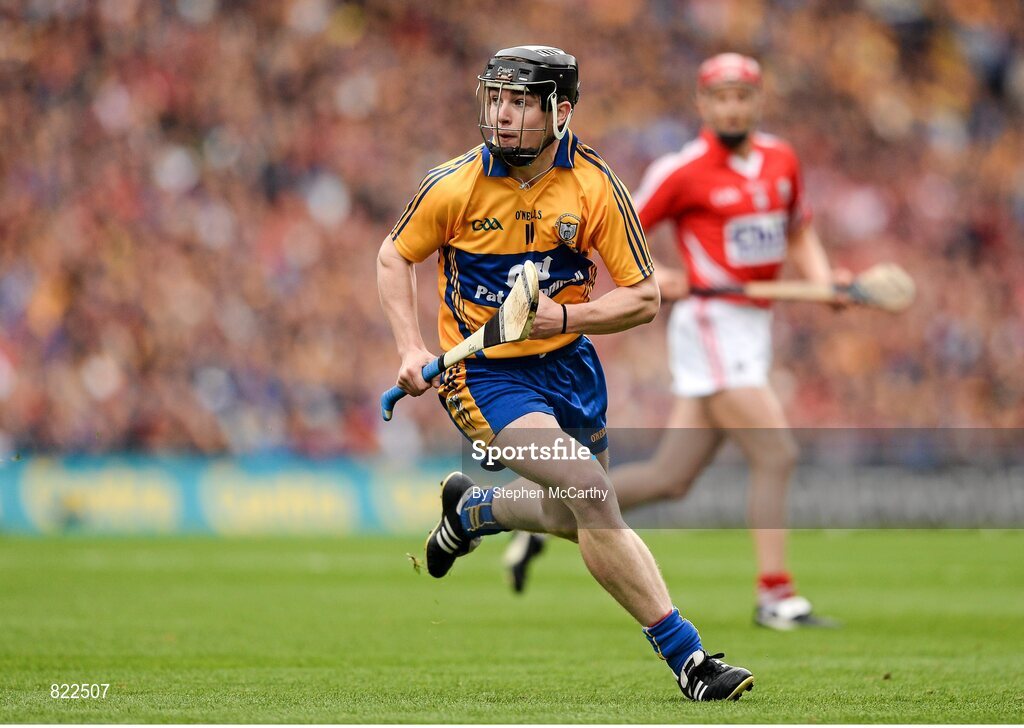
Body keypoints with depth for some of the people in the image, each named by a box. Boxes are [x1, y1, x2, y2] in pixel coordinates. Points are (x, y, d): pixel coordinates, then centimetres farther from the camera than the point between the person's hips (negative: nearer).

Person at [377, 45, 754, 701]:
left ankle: (472, 507, 46)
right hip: (484, 372, -4)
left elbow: (645, 298, -6)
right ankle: (686, 657, -18)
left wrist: (562, 316, -21)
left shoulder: (596, 186, -11)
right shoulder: (456, 185, -14)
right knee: (593, 496, -22)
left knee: (581, 516, 18)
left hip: (568, 363, 4)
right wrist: (412, 347, -10)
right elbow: (395, 257, 3)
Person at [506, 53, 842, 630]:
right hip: (710, 326, -7)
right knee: (778, 456, -14)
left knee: (671, 479, 9)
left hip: (753, 331, 7)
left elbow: (799, 232, 24)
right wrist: (649, 277, -20)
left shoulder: (782, 160, 11)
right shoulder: (683, 171, -8)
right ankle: (776, 597, -10)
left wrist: (822, 279, 5)